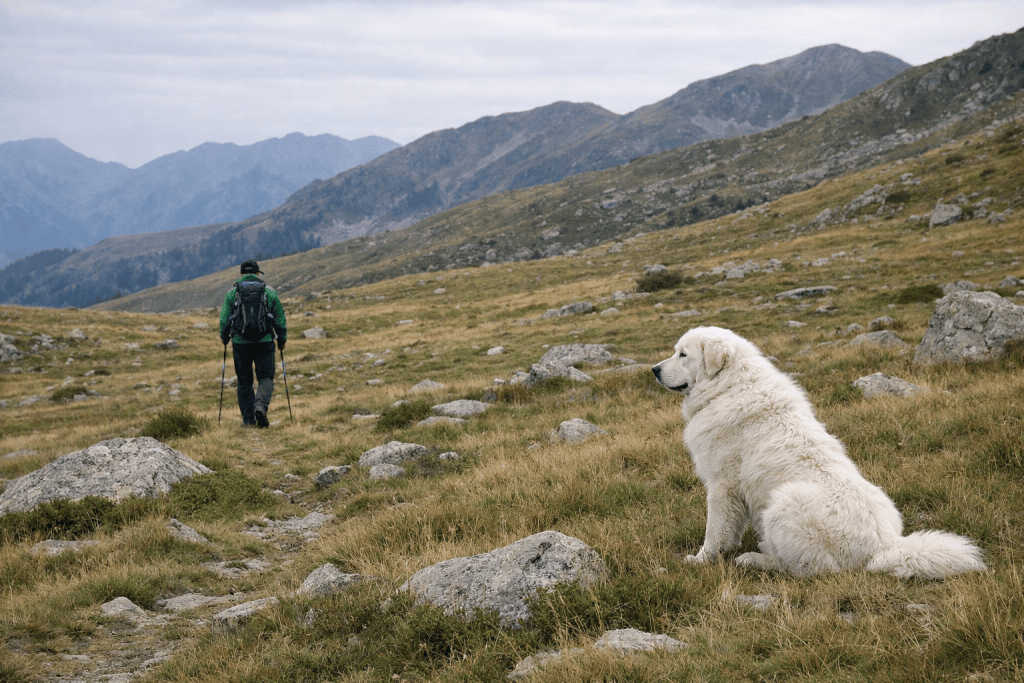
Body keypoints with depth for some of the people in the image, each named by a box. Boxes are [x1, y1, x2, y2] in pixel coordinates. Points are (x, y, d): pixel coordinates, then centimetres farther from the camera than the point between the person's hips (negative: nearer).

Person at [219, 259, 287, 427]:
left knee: (244, 381, 12)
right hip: (264, 342, 0)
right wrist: (282, 340, 18)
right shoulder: (270, 292, 4)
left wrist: (224, 338, 20)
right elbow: (280, 320, 5)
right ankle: (261, 406, -22)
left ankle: (248, 419, 13)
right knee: (265, 378, 6)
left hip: (240, 343, 1)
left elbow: (225, 319, 3)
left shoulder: (232, 293, 2)